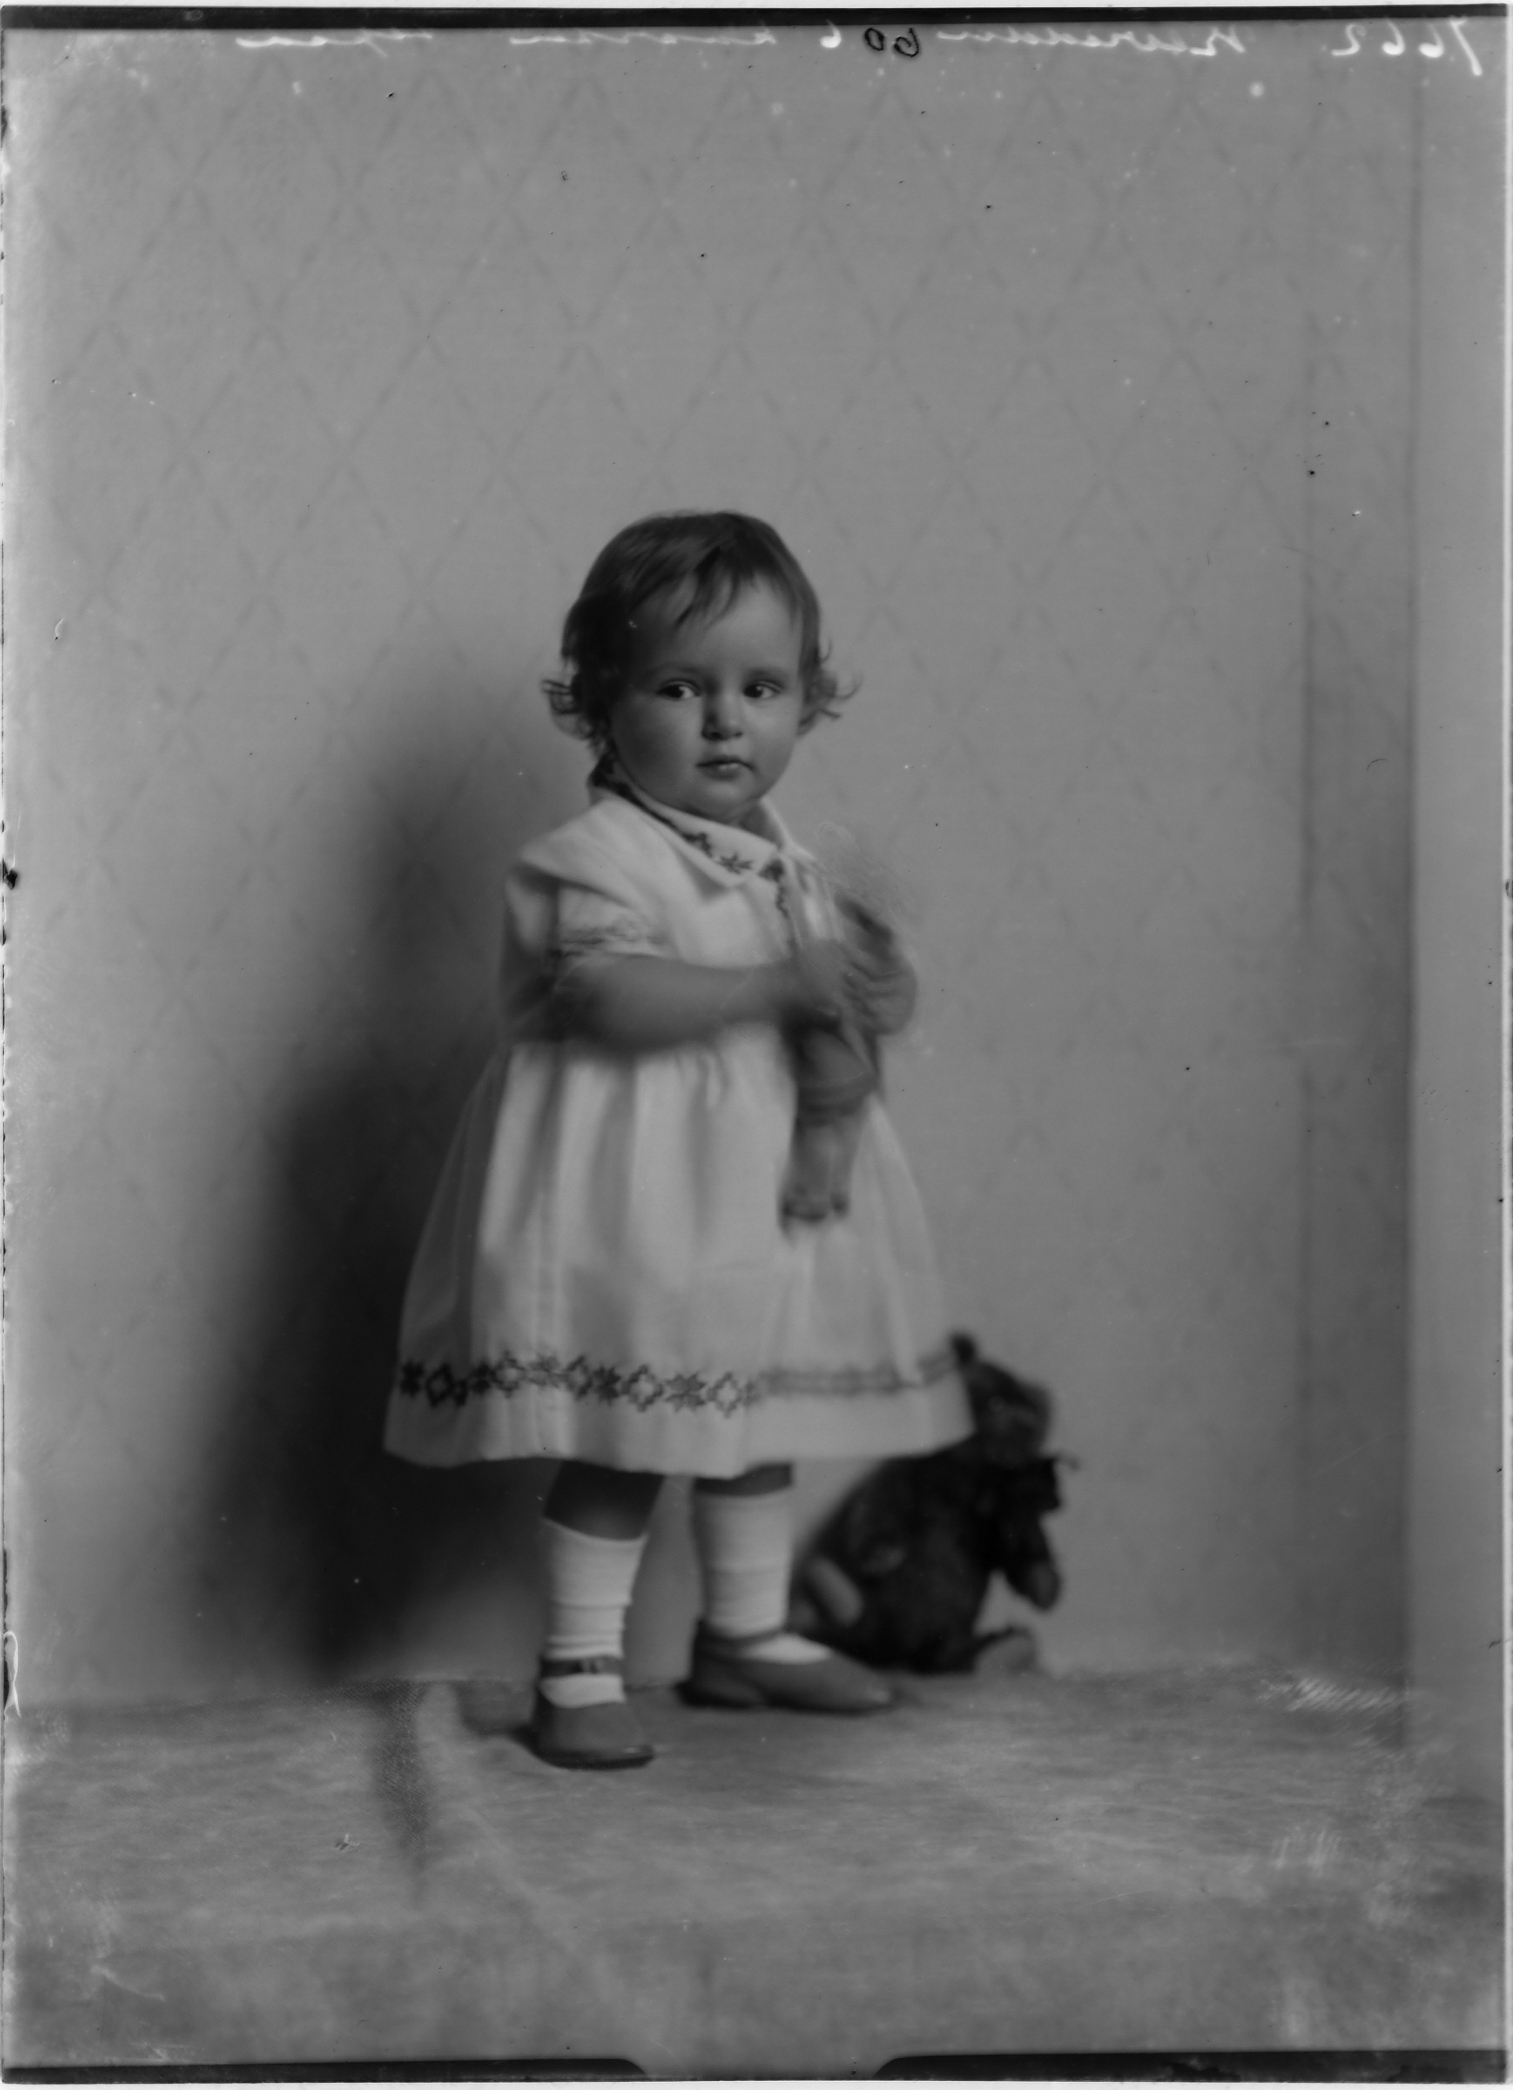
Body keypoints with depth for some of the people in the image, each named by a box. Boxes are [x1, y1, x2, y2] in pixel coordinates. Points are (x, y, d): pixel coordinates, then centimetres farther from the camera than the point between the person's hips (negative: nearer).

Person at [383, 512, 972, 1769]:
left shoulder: (787, 866, 9)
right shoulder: (598, 854, -13)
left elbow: (845, 1025, 7)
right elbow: (613, 998, -29)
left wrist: (835, 1113, -13)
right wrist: (781, 983, -28)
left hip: (765, 1186, 8)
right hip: (630, 1201, -8)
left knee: (761, 1418, 17)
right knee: (626, 1442, -3)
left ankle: (748, 1637, 33)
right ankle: (579, 1670, 10)